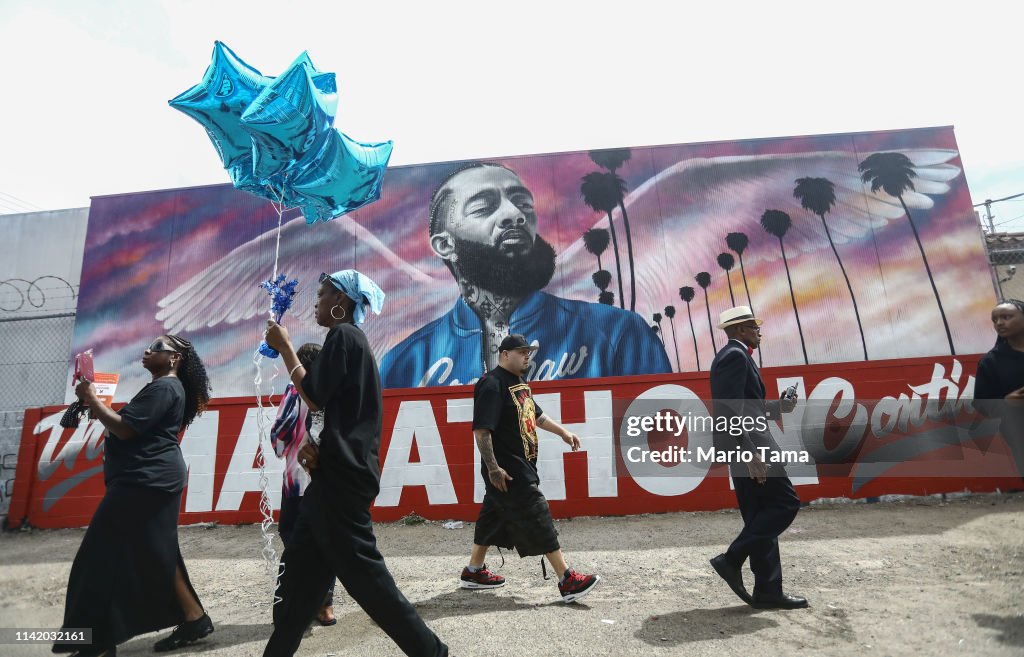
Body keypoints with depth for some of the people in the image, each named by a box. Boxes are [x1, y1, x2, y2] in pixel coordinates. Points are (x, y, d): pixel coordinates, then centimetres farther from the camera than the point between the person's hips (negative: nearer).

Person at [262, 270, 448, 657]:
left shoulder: (342, 335, -10)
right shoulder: (352, 339, 19)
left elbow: (314, 396, -14)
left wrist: (283, 346, -4)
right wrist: (315, 442, 4)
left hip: (341, 475, -10)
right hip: (338, 472, 10)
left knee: (361, 572, -4)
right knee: (299, 570, 16)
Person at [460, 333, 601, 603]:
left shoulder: (520, 383, 13)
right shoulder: (492, 384, -18)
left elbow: (536, 415, 26)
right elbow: (481, 429, -23)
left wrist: (563, 432, 24)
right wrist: (493, 468, -23)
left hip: (521, 466, 10)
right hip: (506, 470, -10)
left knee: (494, 517, 19)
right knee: (538, 518, -6)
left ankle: (473, 572, 34)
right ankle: (567, 581, 3)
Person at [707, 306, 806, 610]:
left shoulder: (730, 356, 20)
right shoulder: (736, 355, -12)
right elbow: (731, 410, -21)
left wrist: (777, 407, 16)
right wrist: (751, 452, -25)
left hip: (744, 447, 10)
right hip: (748, 445, -10)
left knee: (761, 515, 11)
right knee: (785, 503, -4)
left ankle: (767, 591, 17)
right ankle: (732, 559, -2)